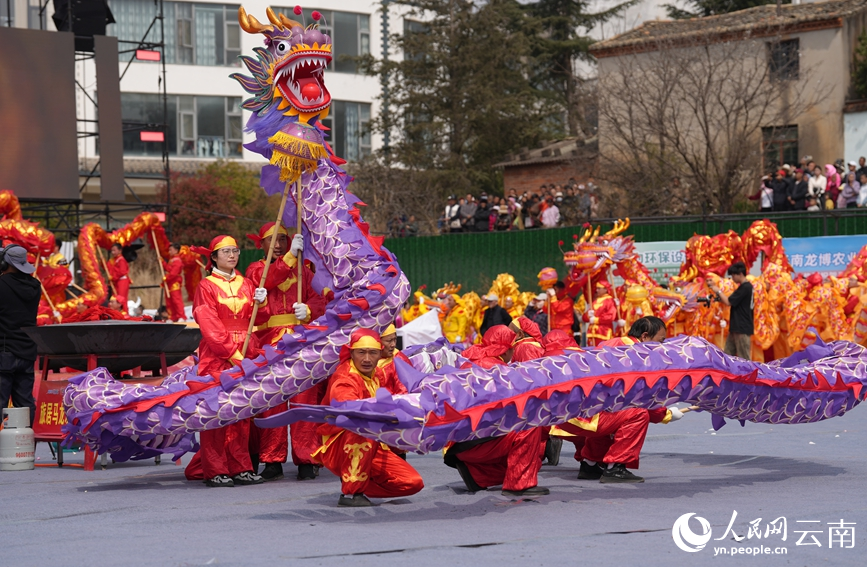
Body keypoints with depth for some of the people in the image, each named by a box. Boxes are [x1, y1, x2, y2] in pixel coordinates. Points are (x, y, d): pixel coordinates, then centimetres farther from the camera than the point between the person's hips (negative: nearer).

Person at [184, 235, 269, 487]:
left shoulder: (246, 284, 15)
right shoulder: (206, 286, 0)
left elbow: (259, 319, 11)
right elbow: (210, 327, -8)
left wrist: (261, 302, -10)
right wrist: (233, 354, -14)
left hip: (245, 355, 5)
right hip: (216, 356, -5)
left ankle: (240, 468, 8)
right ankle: (215, 471, -4)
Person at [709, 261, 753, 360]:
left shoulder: (745, 288, -16)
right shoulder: (746, 286, 15)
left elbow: (728, 302, -16)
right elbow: (733, 302, 18)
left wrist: (718, 291, -1)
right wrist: (719, 297, 6)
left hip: (742, 329, -10)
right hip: (736, 328, 10)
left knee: (743, 358, -8)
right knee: (728, 356, 10)